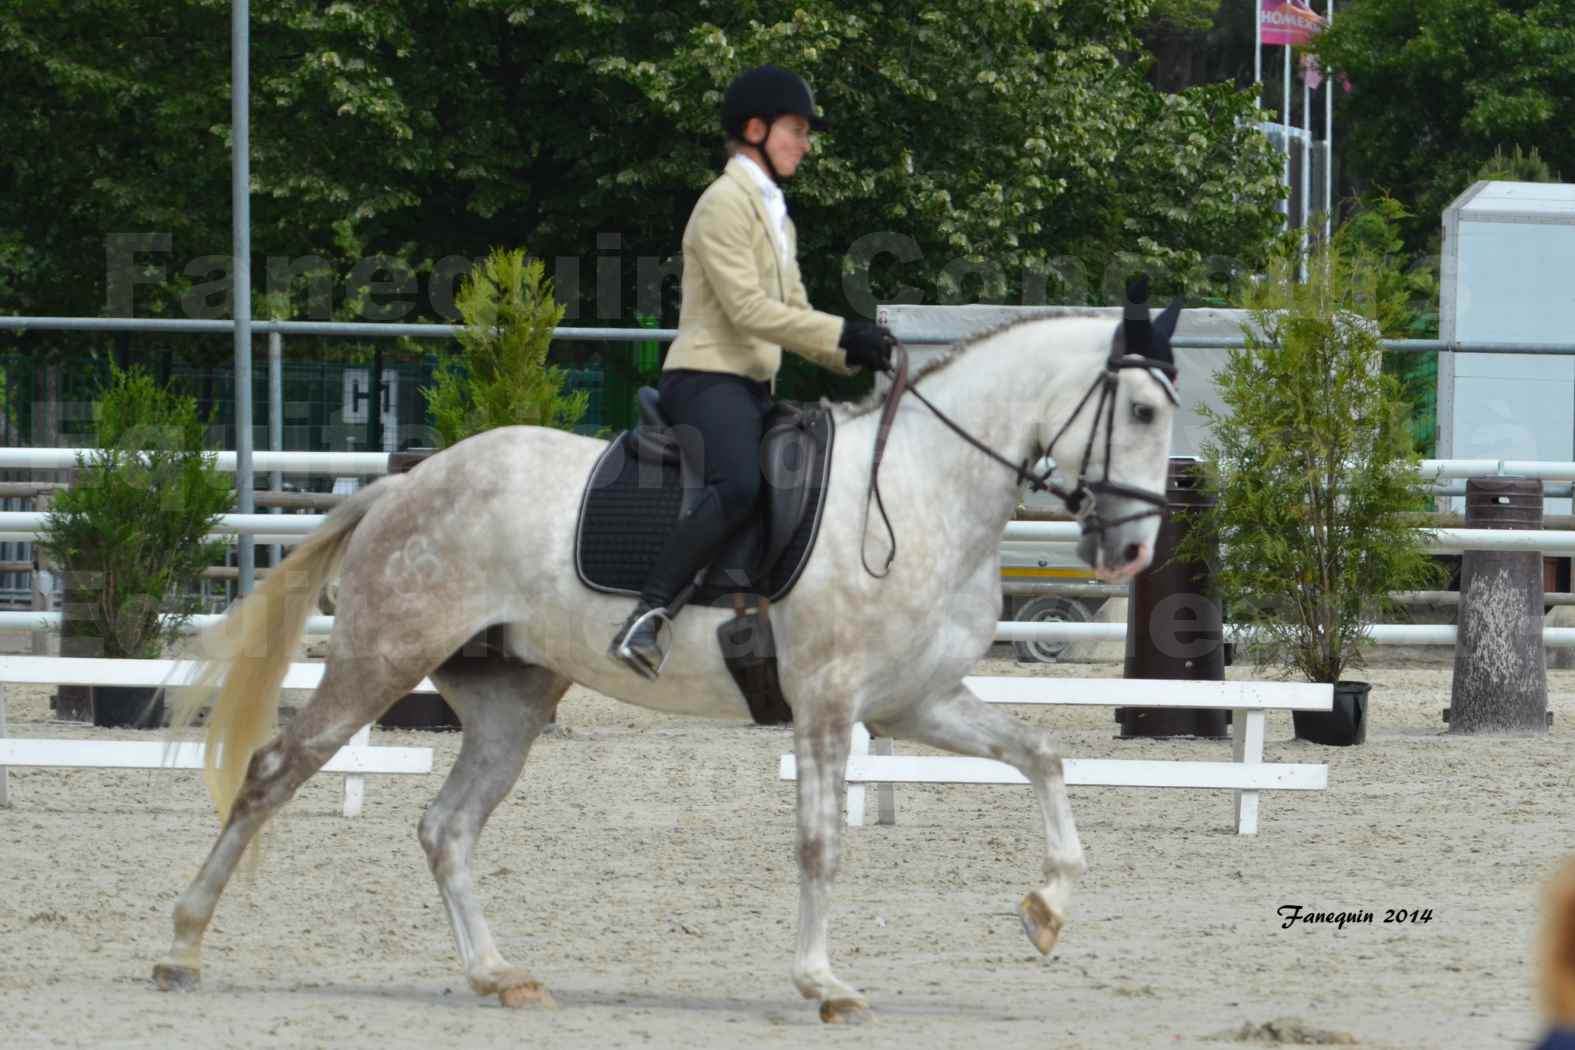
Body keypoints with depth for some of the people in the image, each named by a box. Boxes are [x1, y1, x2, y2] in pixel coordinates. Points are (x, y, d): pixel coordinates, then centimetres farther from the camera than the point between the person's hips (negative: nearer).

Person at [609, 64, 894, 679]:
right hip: (707, 379, -11)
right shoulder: (725, 203, -7)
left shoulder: (774, 215, 23)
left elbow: (792, 314, 23)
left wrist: (855, 357, 5)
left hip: (753, 390, 11)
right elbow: (746, 309, -17)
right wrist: (844, 333, -19)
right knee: (739, 484, -34)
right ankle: (646, 618, -40)